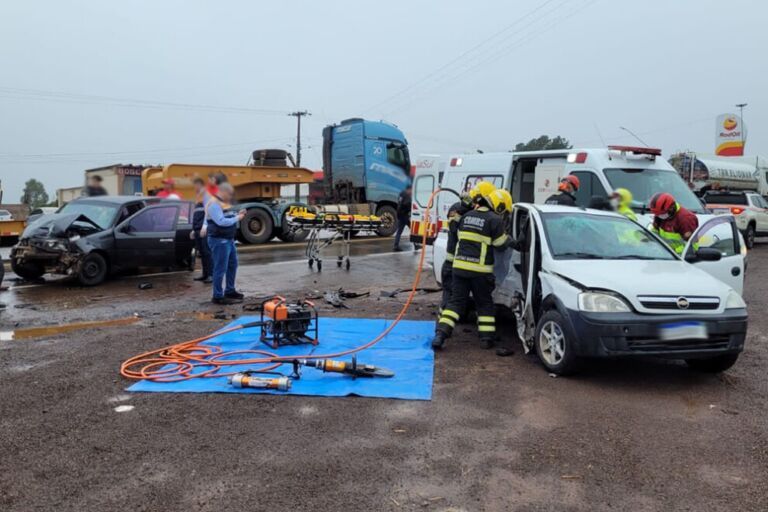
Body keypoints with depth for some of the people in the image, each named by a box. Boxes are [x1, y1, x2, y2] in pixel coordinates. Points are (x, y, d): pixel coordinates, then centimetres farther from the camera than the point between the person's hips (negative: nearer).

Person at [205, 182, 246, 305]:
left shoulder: (222, 203, 15)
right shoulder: (214, 204, -18)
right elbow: (221, 222, -27)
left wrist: (237, 215, 5)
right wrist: (237, 218, -17)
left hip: (228, 239, 11)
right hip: (219, 241, -11)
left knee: (233, 264, 19)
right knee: (220, 269, -6)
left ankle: (230, 291, 30)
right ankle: (218, 297, 1)